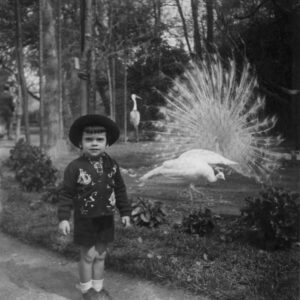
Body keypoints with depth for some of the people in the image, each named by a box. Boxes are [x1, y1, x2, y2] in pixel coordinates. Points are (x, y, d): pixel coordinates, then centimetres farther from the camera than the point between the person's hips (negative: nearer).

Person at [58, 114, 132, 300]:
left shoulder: (112, 165, -2)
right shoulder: (75, 167, -13)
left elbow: (120, 190, 6)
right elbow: (67, 194, -10)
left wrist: (125, 212, 7)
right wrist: (64, 218, -14)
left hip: (106, 218, 4)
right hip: (85, 219, -3)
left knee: (101, 254, 14)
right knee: (88, 255, 6)